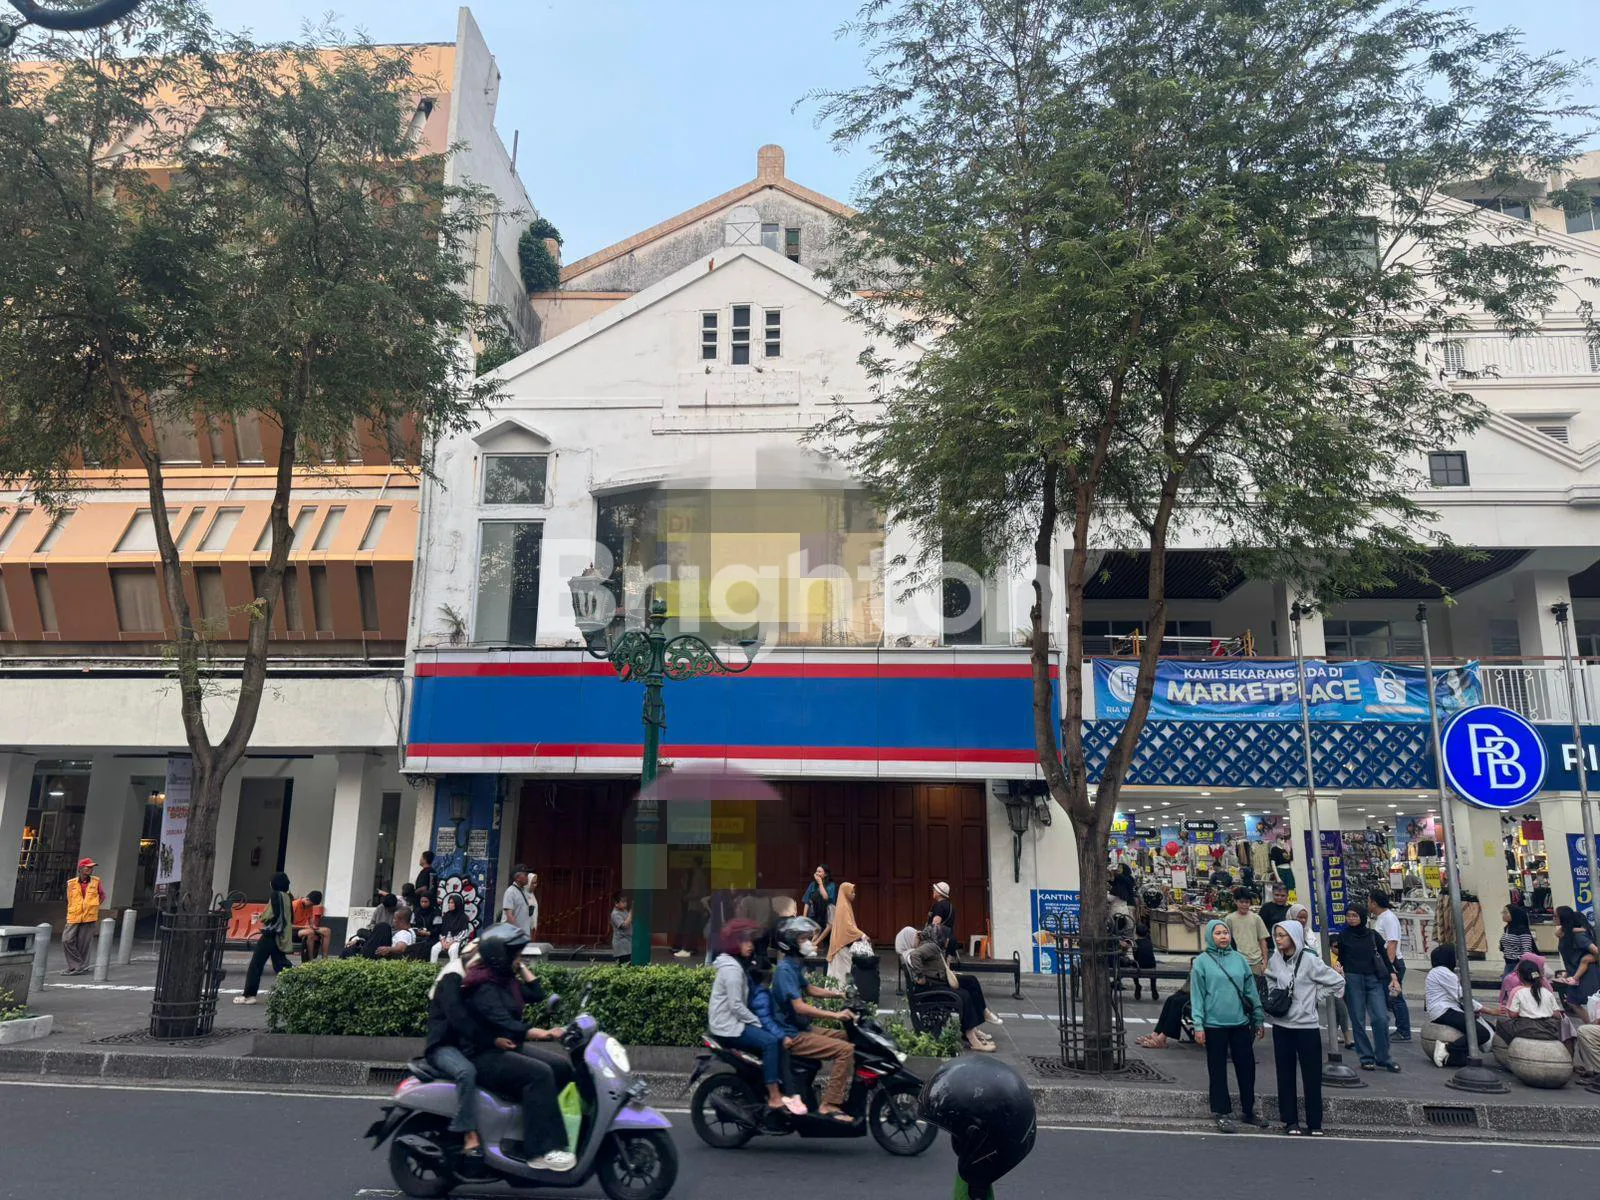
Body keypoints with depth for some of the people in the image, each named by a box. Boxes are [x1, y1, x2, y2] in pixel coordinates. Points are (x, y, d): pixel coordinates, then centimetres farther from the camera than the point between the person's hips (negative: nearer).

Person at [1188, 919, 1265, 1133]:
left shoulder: (1239, 959, 6)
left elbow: (1251, 991, 12)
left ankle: (1248, 1111, 27)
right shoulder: (1202, 961, -5)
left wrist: (1258, 1019, 11)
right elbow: (1197, 995, -5)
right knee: (1218, 1071, 6)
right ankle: (1223, 1115, 16)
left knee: (1247, 1067, 10)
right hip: (1214, 1025, -3)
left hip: (1240, 1022, 3)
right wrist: (1198, 1025, -10)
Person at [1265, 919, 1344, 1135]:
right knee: (1285, 1075, 8)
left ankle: (1314, 1123, 15)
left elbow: (1338, 982, -7)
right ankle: (1290, 1120, 18)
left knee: (1312, 1076, 4)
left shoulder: (1310, 961, -13)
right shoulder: (1274, 960, 2)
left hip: (1307, 1025, -4)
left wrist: (1315, 997, -4)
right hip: (1281, 1025, 4)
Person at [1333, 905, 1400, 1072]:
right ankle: (1366, 1057, 11)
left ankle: (1383, 1058, 5)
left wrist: (1393, 977, 2)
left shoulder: (1372, 935, 8)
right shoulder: (1342, 936, 5)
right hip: (1352, 980, -1)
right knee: (1358, 1020, 0)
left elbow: (1384, 956, 11)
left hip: (1373, 979, 1)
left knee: (1381, 1018, -9)